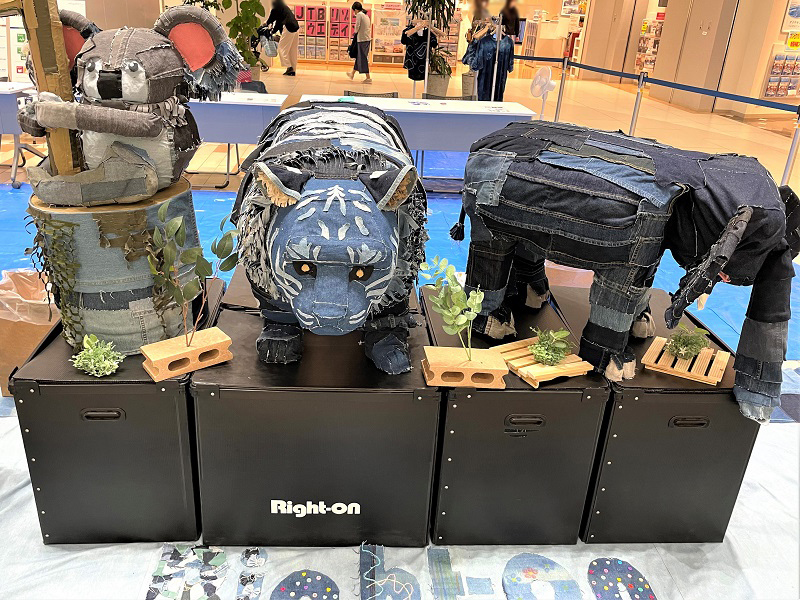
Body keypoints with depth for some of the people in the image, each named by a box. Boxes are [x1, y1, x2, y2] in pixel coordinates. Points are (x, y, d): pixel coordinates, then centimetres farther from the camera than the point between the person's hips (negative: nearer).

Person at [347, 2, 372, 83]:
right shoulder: (366, 15, 16)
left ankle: (368, 78, -8)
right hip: (367, 38, 9)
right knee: (359, 56, 18)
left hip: (362, 39, -9)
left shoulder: (359, 14, -9)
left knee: (363, 58, -6)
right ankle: (352, 73, 31)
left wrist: (355, 32, 8)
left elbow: (357, 26, -13)